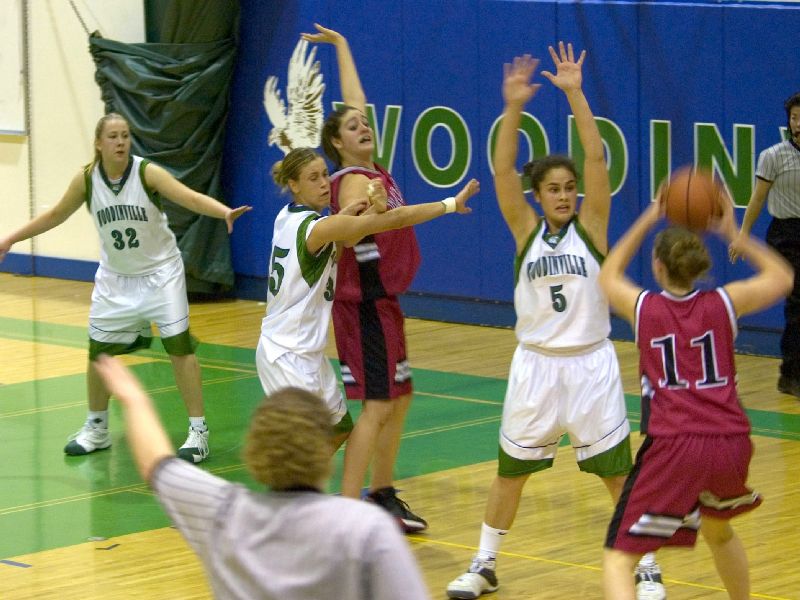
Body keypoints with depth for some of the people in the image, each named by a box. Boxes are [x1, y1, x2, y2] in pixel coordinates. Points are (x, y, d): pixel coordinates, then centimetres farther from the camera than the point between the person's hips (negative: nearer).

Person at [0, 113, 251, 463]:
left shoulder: (147, 172, -19)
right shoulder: (86, 179, -9)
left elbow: (190, 197, -30)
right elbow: (56, 216, 6)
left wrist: (224, 212, -49)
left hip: (160, 272, -3)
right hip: (115, 278, 3)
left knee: (180, 347, -10)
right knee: (98, 352, 7)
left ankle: (198, 431, -3)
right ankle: (96, 429, 27)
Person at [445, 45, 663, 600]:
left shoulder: (591, 225, -3)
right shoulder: (526, 230, -1)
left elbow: (597, 158, -15)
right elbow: (503, 170, -13)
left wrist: (575, 94, -22)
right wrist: (514, 107, -25)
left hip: (591, 363, -1)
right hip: (536, 365, 2)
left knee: (620, 472, 2)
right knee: (511, 469, 11)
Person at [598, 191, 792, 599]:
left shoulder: (643, 307, 4)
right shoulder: (723, 304, 8)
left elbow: (608, 277, 29)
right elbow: (782, 276, 28)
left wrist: (647, 220, 31)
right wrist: (733, 234, 30)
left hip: (673, 447, -4)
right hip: (731, 444, 4)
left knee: (618, 561, -4)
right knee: (718, 529, 36)